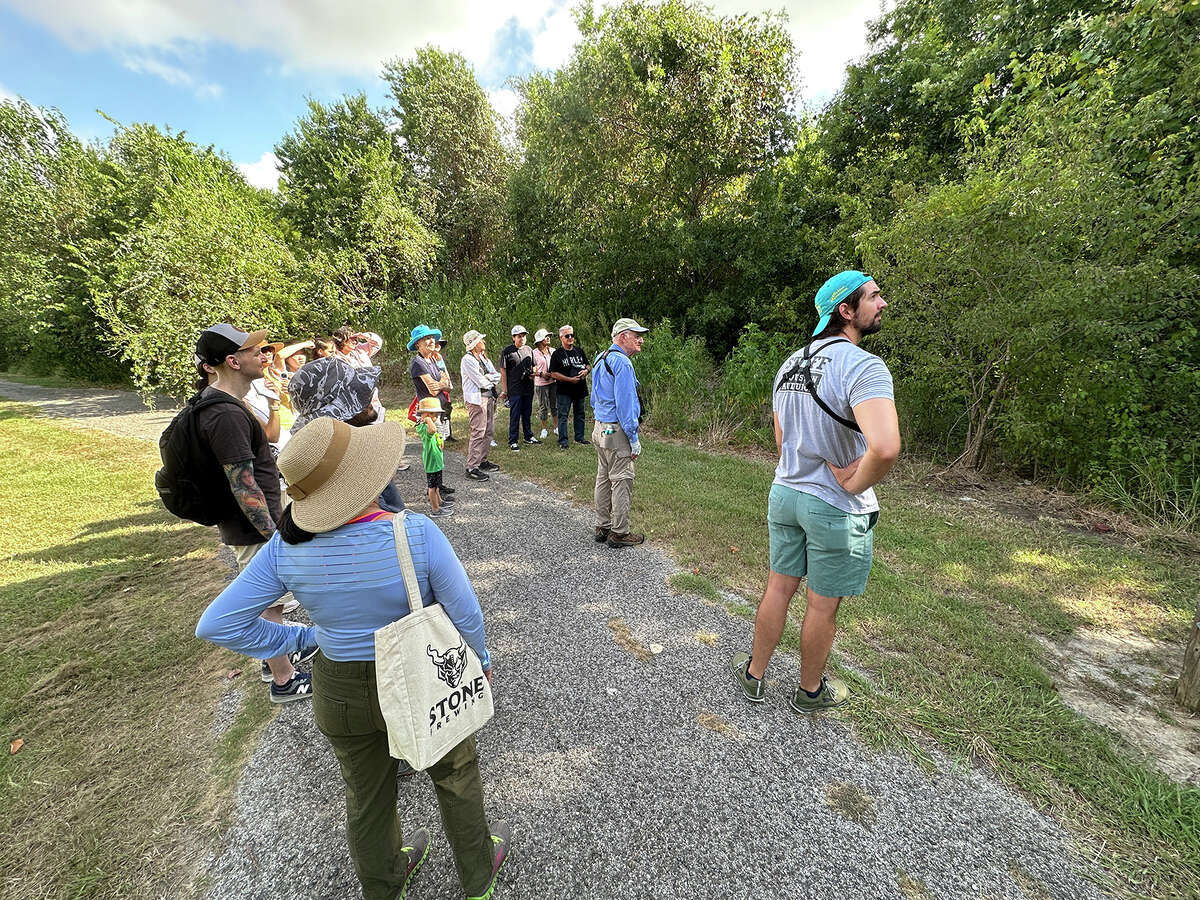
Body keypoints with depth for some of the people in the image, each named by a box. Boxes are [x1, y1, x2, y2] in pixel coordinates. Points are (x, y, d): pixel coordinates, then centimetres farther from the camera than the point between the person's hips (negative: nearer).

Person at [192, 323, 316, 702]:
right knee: (269, 604, 7)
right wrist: (275, 535, -24)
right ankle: (284, 680, 25)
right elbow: (243, 487, -27)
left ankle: (277, 655, 45)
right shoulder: (226, 415, -27)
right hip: (254, 529, -10)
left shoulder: (217, 402, 6)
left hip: (250, 525, 10)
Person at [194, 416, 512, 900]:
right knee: (456, 774, 26)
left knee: (366, 795, 29)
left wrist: (302, 637, 1)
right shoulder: (417, 534, -30)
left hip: (339, 693, 3)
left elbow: (216, 624, -9)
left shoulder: (286, 547, -19)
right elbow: (465, 614, -21)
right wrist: (481, 658, -1)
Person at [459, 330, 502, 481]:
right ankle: (472, 467, -6)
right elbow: (481, 382, -16)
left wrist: (487, 377, -10)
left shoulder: (484, 358, 16)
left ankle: (483, 460, 23)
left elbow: (497, 376, 9)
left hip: (489, 397, 9)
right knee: (478, 433, -10)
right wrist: (493, 380, 3)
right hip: (476, 399, -9)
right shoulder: (467, 360, -10)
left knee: (488, 430, 12)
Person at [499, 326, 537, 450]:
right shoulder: (507, 351, -6)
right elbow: (503, 371, -6)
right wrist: (504, 390, -10)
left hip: (528, 388, 5)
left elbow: (533, 367, 23)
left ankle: (529, 437, 28)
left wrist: (534, 373, -1)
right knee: (515, 416, -1)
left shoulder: (529, 350, 11)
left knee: (527, 414, 16)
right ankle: (513, 441, 7)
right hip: (514, 390, -5)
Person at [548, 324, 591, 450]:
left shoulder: (579, 351, 9)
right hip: (565, 390, -5)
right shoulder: (557, 354, -5)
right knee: (563, 415, -2)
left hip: (580, 389, 5)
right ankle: (562, 441, 5)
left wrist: (586, 370, -6)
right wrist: (570, 379, -17)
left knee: (580, 414, 14)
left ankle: (579, 437, 26)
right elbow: (553, 374, -10)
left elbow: (588, 365, 19)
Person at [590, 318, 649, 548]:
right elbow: (624, 404, -20)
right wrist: (634, 439, -16)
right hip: (617, 433, -10)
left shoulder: (600, 360, 15)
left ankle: (602, 528, 24)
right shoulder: (622, 363, -16)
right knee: (621, 482, -1)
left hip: (600, 428, 10)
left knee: (603, 478, 14)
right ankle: (619, 533, 9)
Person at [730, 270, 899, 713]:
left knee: (779, 589, 20)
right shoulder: (864, 367, -21)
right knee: (823, 606, 14)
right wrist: (855, 485, -18)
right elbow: (885, 448, -36)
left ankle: (753, 675, 36)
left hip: (785, 493, 7)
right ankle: (810, 690, 37)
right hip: (837, 507, -6)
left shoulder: (790, 364, 5)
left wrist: (800, 479, 16)